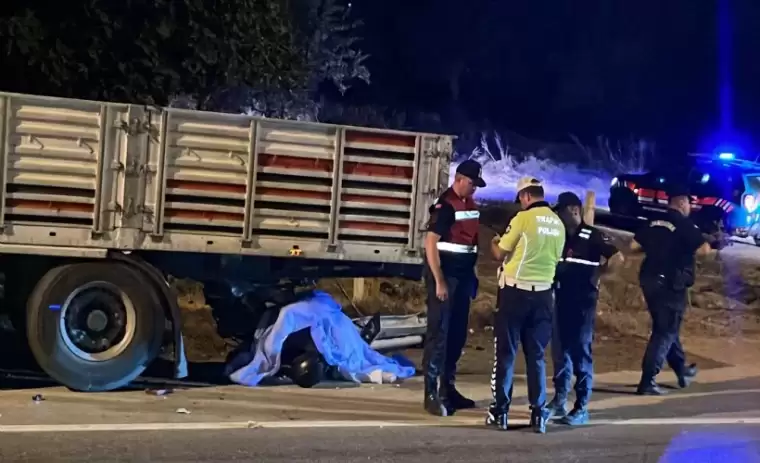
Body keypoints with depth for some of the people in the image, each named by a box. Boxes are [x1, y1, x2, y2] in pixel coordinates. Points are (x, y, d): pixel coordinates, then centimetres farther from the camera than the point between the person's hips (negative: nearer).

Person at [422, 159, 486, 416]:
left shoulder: (472, 205, 13)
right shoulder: (444, 205, -12)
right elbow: (430, 243, -17)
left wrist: (472, 275, 13)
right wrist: (439, 281, -21)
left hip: (463, 276, 8)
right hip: (444, 276, -8)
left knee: (457, 334, 11)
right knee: (438, 333, -6)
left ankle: (447, 387, 20)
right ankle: (432, 393, -3)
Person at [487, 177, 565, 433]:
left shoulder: (523, 218, -10)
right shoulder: (558, 224, 7)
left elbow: (500, 254, -2)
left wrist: (494, 242, 20)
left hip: (516, 290, -5)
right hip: (543, 293, 5)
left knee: (505, 352, 4)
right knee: (536, 354, 10)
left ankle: (499, 412, 6)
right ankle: (538, 414, 7)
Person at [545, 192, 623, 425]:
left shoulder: (593, 236, -5)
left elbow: (616, 256, -11)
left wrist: (597, 275, -9)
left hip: (583, 301, -5)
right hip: (560, 299, 5)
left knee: (581, 352, -2)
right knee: (560, 351, 9)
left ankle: (581, 407, 2)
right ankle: (559, 400, 19)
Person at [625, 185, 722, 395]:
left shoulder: (653, 223, 9)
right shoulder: (685, 225, -10)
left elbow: (633, 247, 8)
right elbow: (704, 250, -19)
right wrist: (715, 251, 2)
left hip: (649, 280, 7)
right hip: (670, 285, -7)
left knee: (666, 328, 21)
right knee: (665, 332, -2)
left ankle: (682, 370, 39)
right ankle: (647, 382, -7)